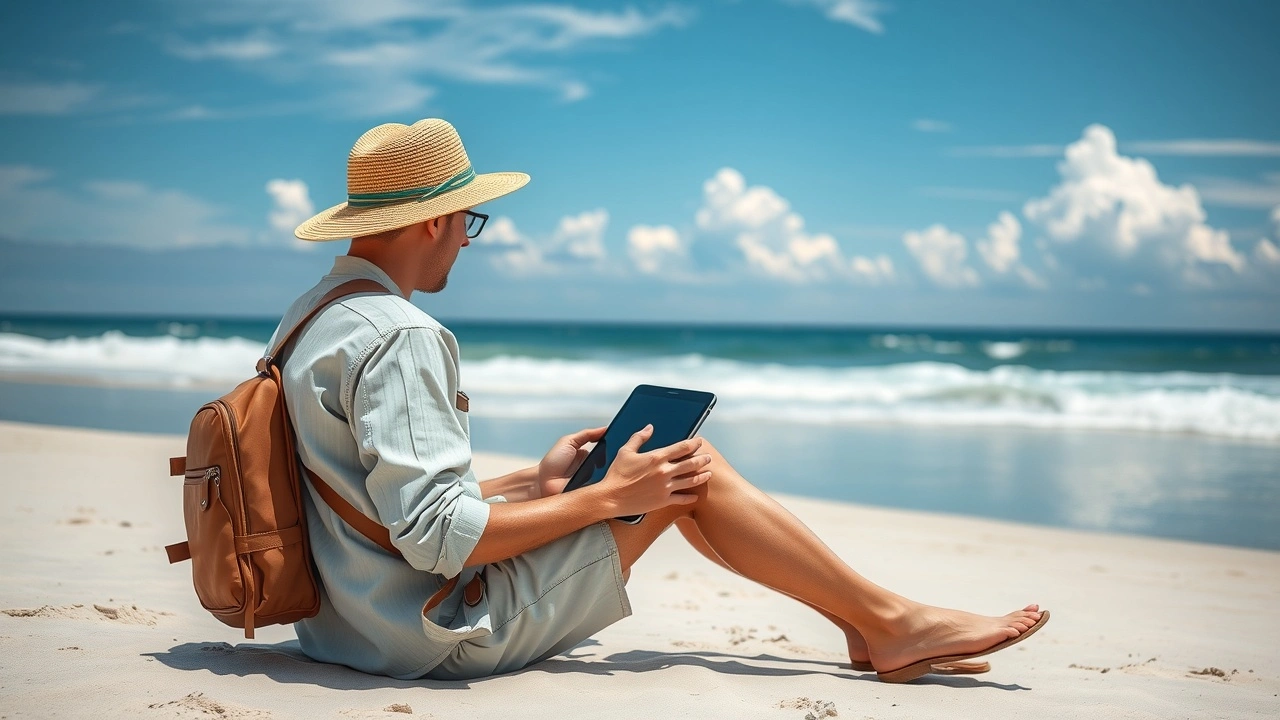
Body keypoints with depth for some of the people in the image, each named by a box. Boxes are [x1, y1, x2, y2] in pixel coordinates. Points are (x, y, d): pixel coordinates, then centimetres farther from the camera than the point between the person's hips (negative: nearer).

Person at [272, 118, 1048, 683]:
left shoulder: (315, 317, 10)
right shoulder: (399, 338, -22)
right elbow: (438, 536, -26)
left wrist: (535, 480, 16)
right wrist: (606, 498, -17)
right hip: (449, 631, -10)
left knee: (662, 468, 13)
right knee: (691, 467, -5)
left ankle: (868, 625, 15)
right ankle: (892, 621, 7)